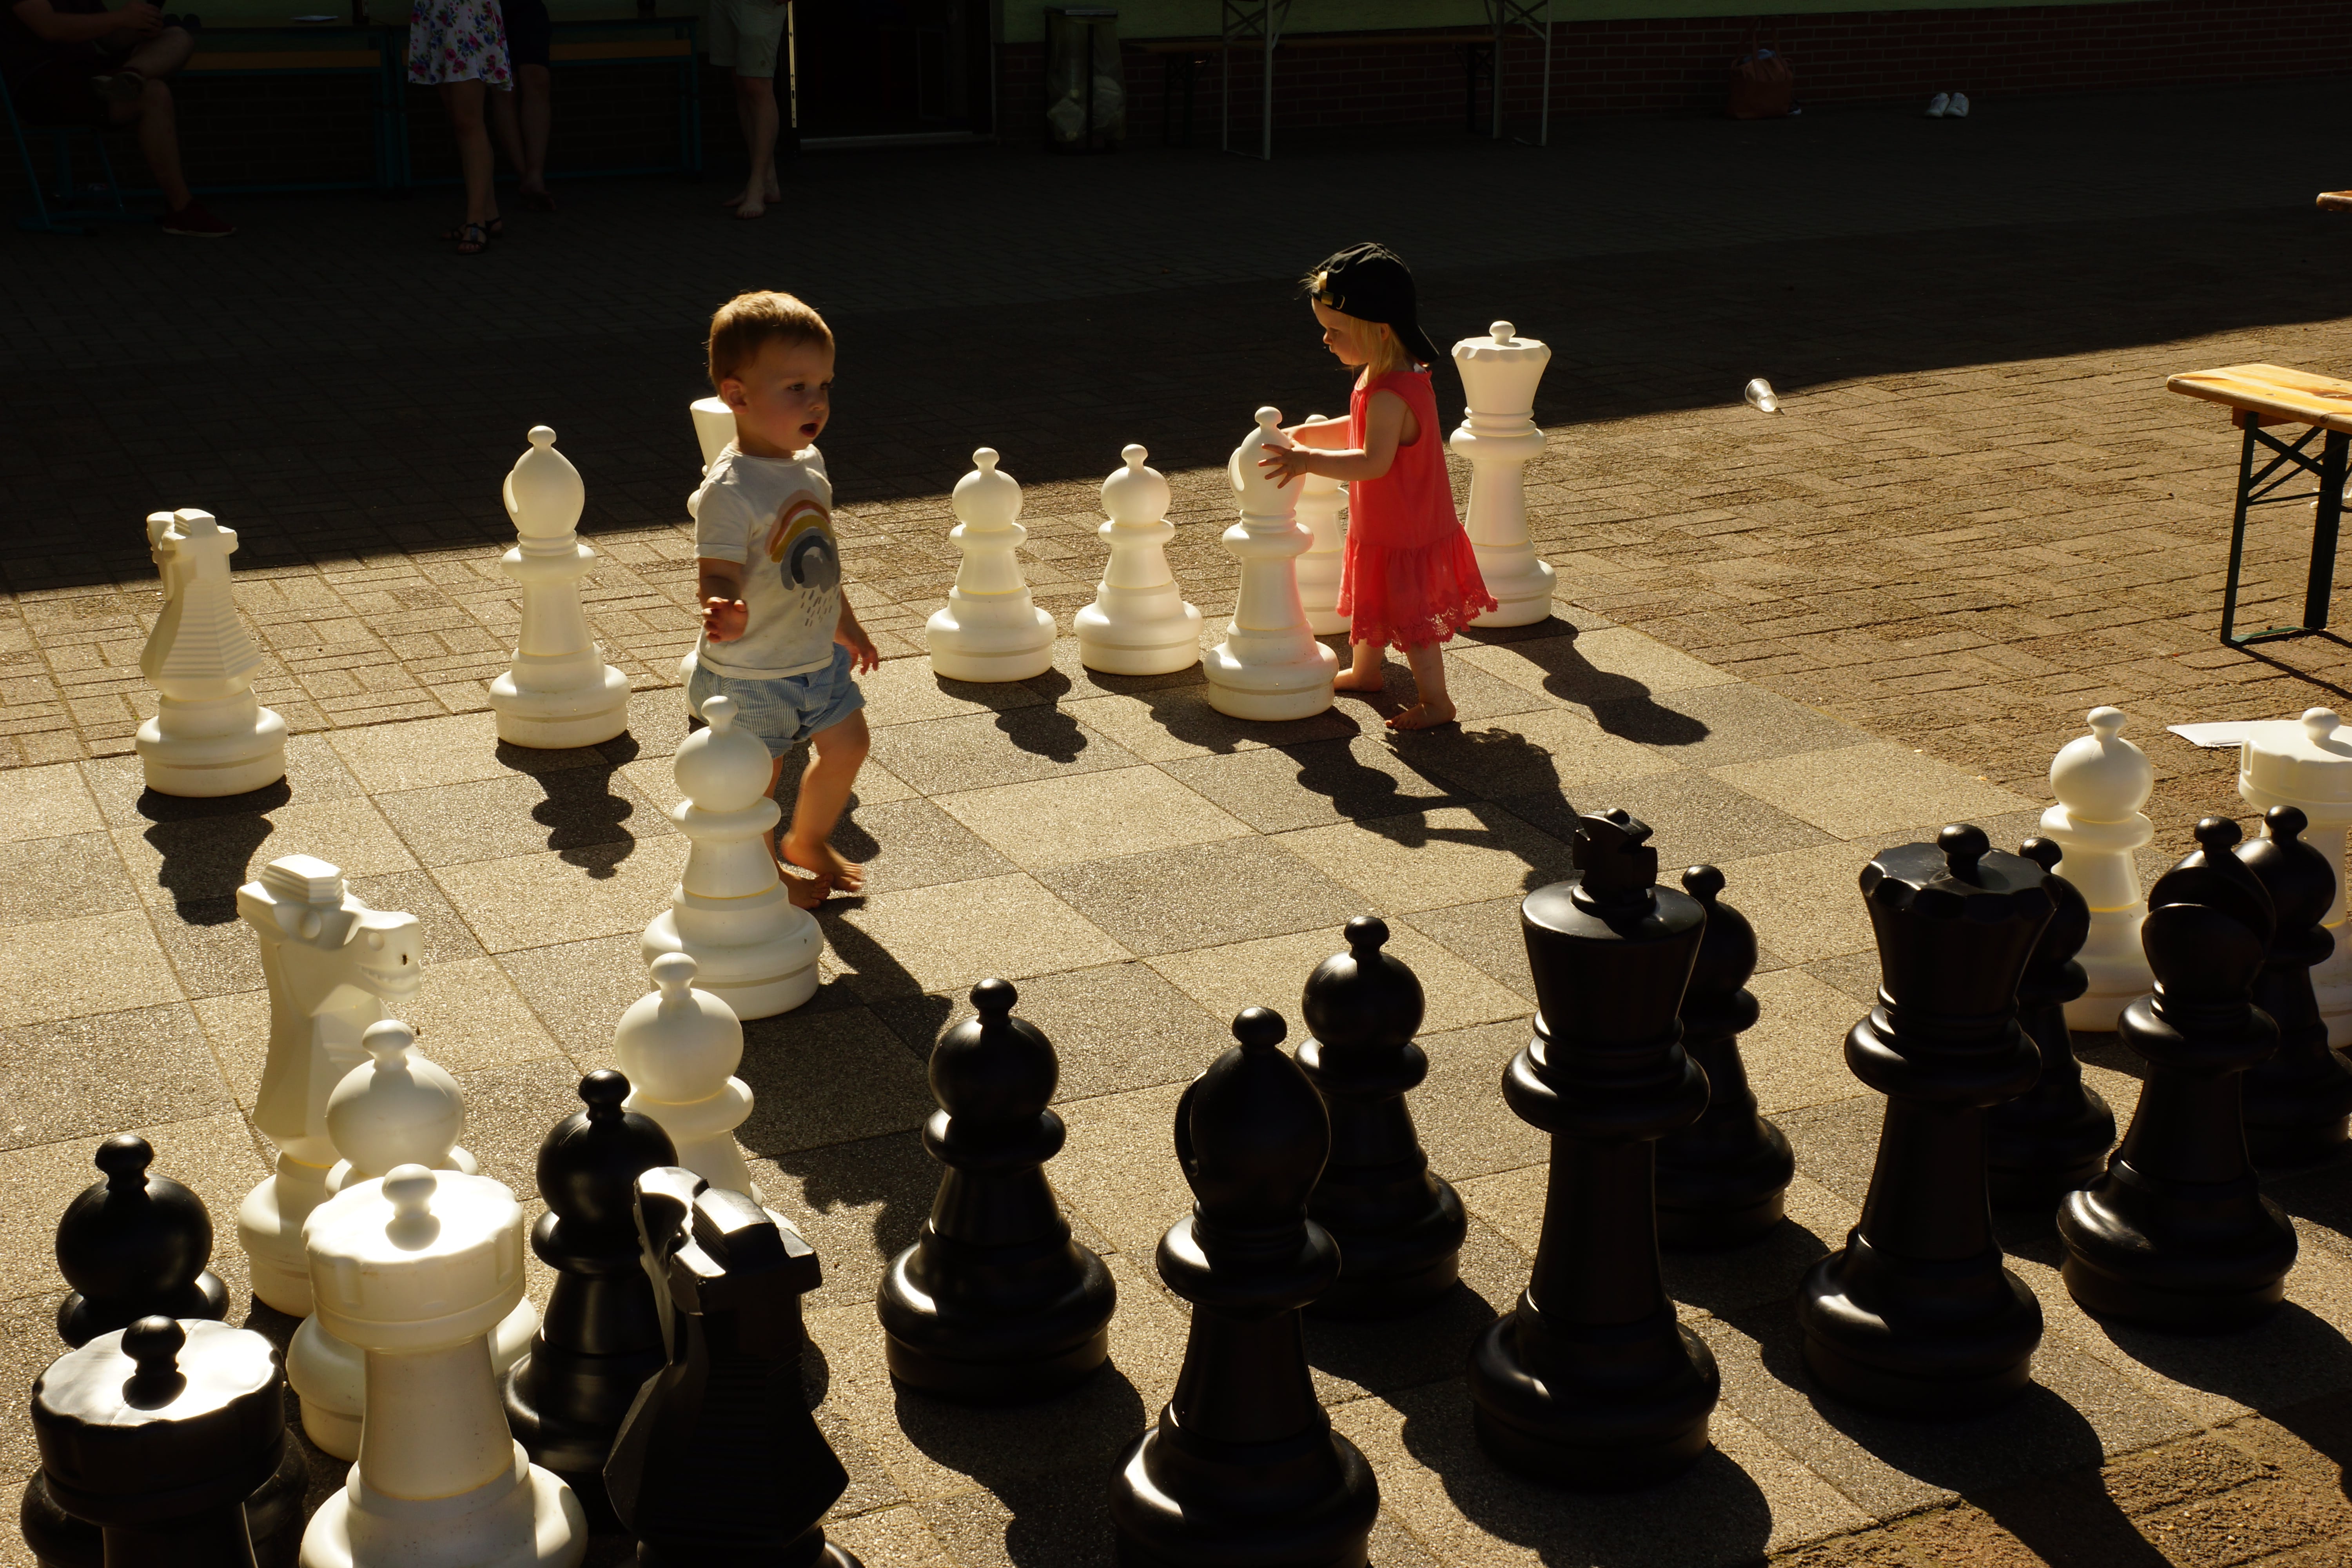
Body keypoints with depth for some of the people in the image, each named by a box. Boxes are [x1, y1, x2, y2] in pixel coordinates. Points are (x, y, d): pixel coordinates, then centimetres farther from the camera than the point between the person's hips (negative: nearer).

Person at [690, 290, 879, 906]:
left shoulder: (809, 463, 0)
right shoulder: (728, 490, -27)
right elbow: (717, 575, -31)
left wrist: (845, 624, 24)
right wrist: (726, 613, -54)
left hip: (819, 657, 8)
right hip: (750, 674, -8)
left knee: (847, 745, 22)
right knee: (757, 777, 9)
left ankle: (807, 842, 47)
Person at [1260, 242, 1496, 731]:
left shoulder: (1390, 395, -31)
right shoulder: (1393, 378, 2)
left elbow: (1373, 462, -37)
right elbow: (1361, 432, 15)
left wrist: (1310, 461, -35)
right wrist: (1305, 434, 8)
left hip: (1403, 534, -10)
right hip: (1382, 526, 10)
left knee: (1411, 616, 3)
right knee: (1374, 599, 27)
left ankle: (1436, 701, 16)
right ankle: (1365, 671, 47)